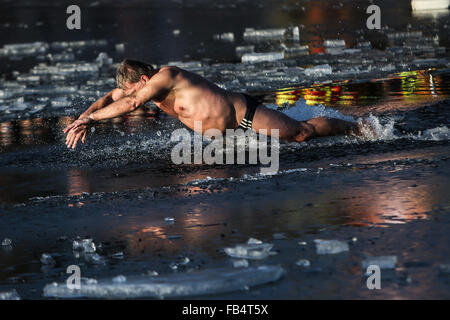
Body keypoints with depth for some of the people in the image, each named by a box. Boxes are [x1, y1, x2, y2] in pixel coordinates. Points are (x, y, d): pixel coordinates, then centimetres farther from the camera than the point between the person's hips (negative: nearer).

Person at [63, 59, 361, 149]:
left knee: (304, 131, 0)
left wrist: (90, 117, -32)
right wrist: (84, 119, -5)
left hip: (244, 113, -8)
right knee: (295, 133, 23)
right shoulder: (149, 83, 0)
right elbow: (110, 98, 10)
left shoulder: (165, 76, -28)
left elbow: (130, 103, -37)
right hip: (231, 124, 8)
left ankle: (355, 127, 18)